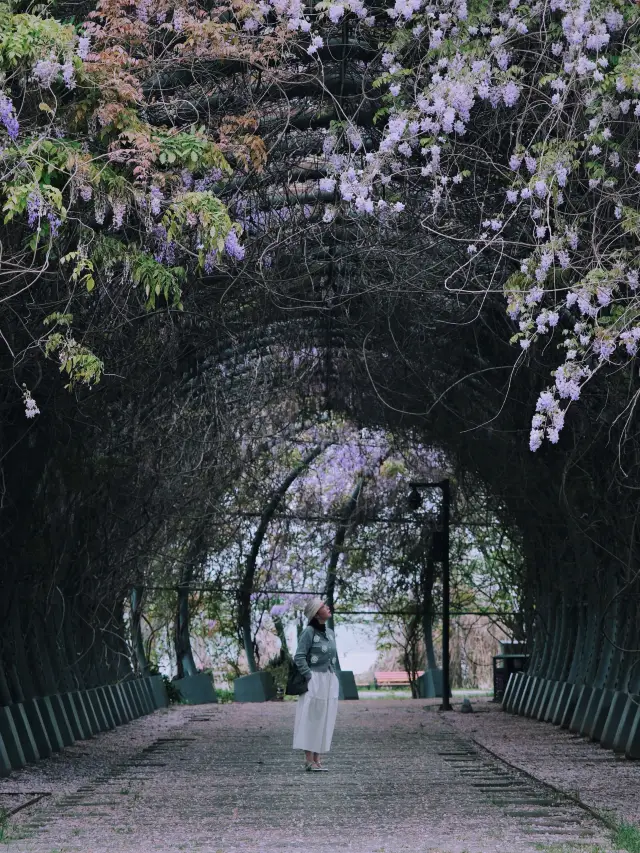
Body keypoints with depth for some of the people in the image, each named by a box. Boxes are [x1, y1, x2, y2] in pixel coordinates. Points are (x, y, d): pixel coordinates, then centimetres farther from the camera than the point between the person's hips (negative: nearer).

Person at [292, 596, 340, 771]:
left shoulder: (330, 633, 12)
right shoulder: (309, 632, -10)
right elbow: (299, 657, -13)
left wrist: (334, 677, 10)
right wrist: (310, 677, -16)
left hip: (330, 681, 7)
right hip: (315, 680, -7)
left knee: (325, 720, 6)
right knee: (311, 718, -5)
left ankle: (317, 759, 10)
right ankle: (309, 760, -3)